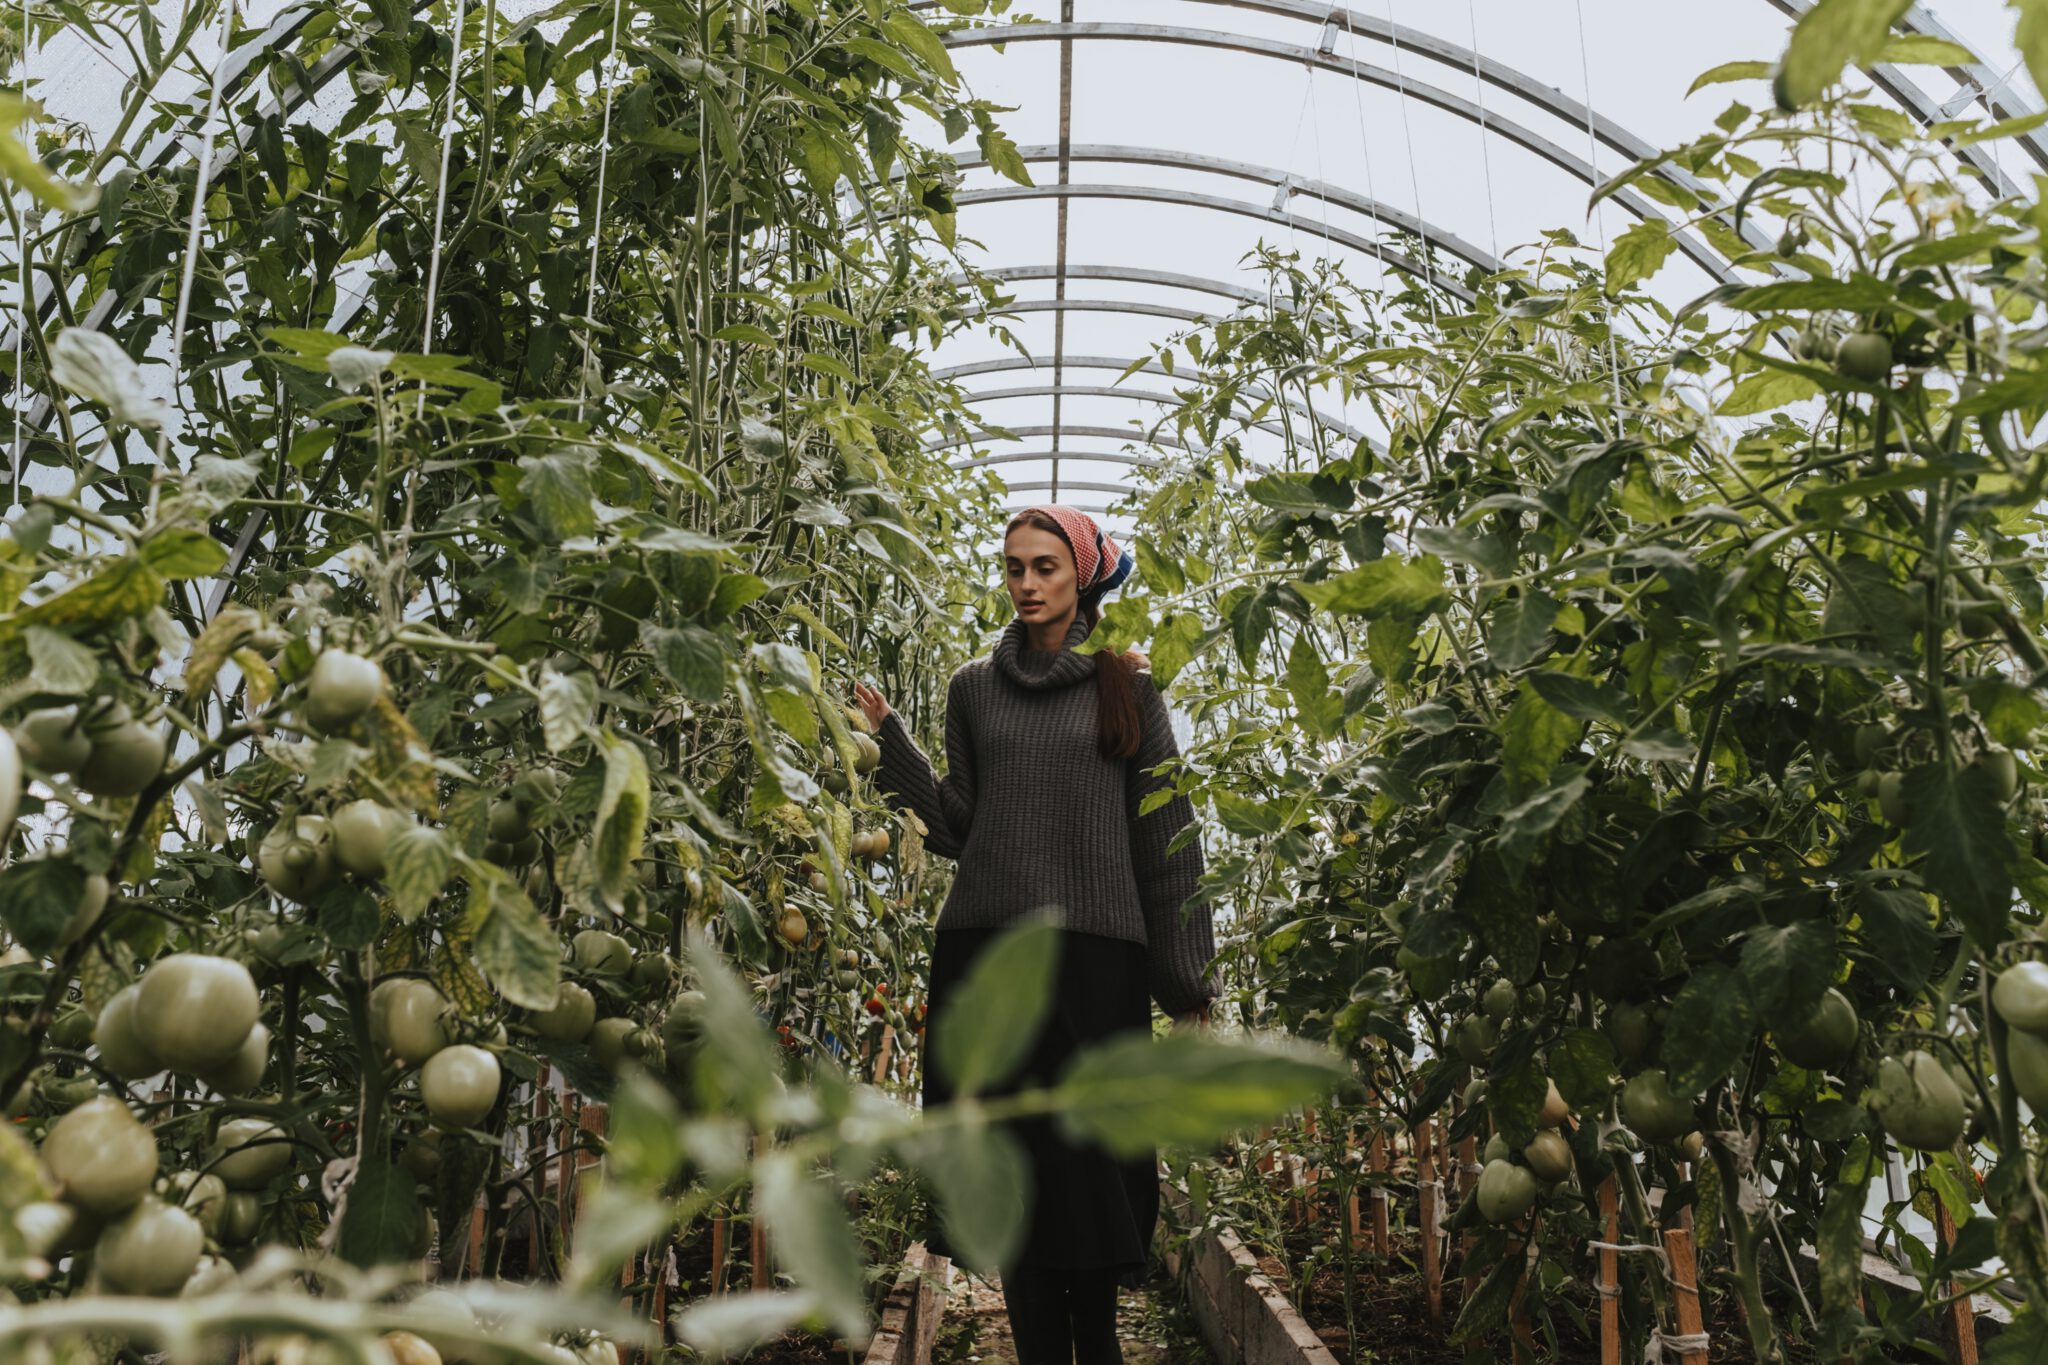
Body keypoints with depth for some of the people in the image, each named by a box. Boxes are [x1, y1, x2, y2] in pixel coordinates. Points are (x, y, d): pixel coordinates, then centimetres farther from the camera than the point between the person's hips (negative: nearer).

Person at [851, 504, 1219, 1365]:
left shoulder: (1127, 686, 7)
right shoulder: (975, 688, 13)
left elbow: (1165, 836, 4)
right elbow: (957, 827, 10)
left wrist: (1187, 978, 0)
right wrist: (890, 742, -1)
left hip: (1095, 950, -2)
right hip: (985, 944, 2)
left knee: (1088, 1162, 1)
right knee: (1016, 1171, 3)